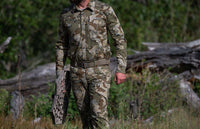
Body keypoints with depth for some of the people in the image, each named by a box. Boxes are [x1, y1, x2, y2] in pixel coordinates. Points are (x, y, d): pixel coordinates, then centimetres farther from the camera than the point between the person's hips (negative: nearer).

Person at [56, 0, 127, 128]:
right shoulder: (66, 15, 4)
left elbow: (120, 39, -1)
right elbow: (62, 45, 14)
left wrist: (121, 69, -7)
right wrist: (59, 74, 11)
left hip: (99, 71, -4)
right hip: (77, 73, 4)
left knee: (99, 114, -14)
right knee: (85, 115, 7)